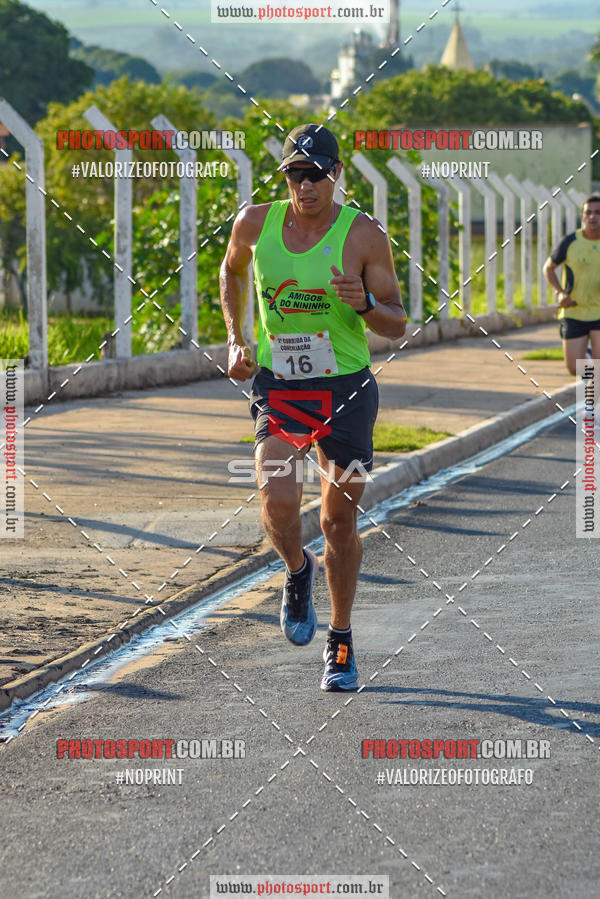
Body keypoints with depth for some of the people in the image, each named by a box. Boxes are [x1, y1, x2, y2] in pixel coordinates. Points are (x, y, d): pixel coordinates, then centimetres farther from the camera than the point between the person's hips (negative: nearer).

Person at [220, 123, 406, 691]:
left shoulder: (364, 235, -9)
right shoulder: (255, 223, -3)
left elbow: (397, 325, -4)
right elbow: (232, 270, 20)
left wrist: (364, 303, -25)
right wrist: (235, 340, 11)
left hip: (346, 389, -1)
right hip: (277, 388, 1)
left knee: (339, 522, 8)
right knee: (278, 505, -21)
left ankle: (340, 643, 27)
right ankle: (297, 571, 15)